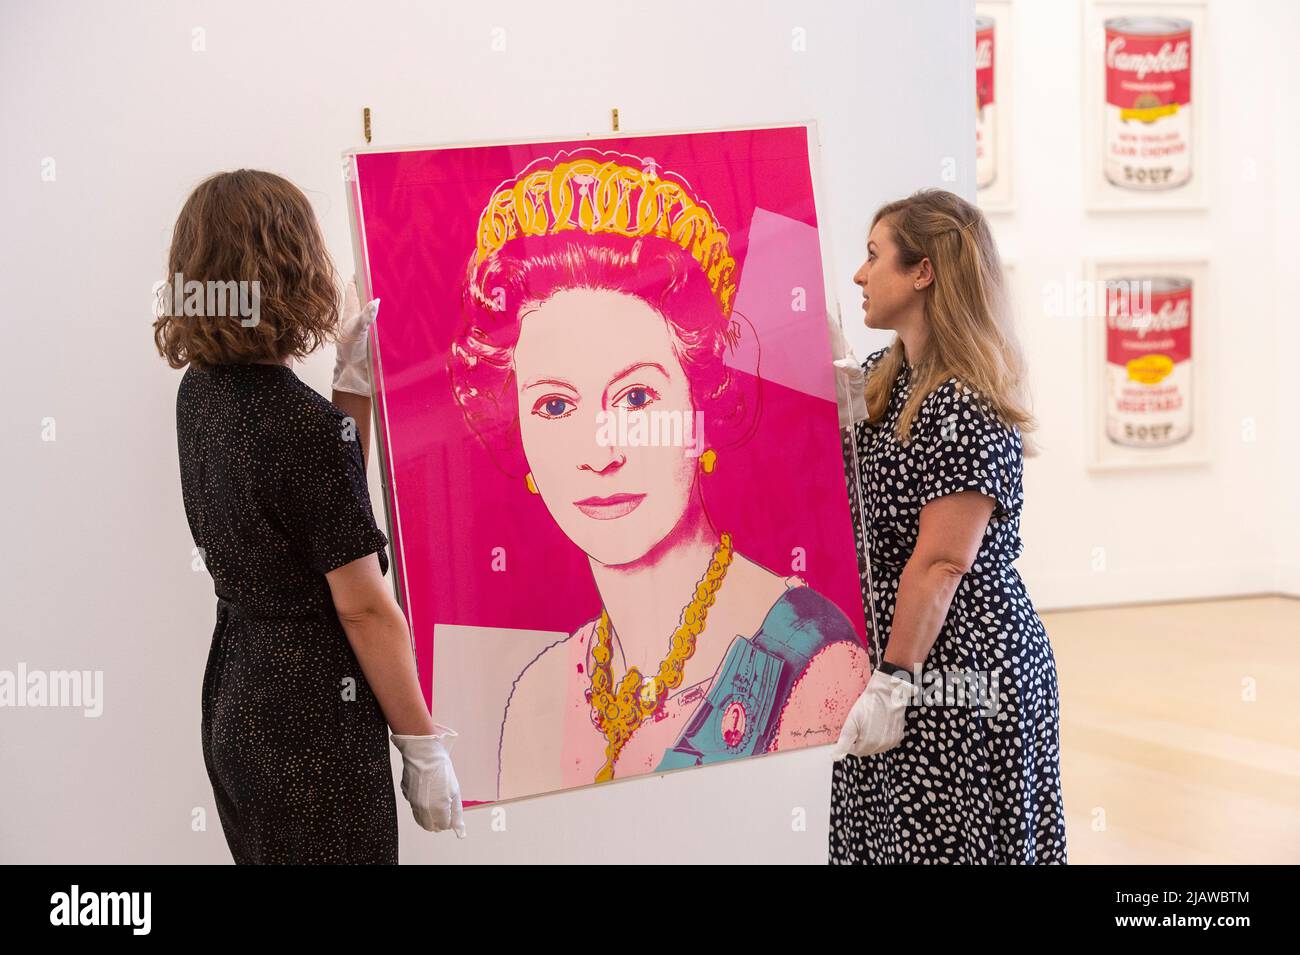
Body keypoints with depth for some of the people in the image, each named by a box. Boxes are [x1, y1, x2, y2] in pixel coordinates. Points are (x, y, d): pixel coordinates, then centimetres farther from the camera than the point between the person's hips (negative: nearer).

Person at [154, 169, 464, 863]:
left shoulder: (200, 392, 3)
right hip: (315, 723, -9)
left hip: (235, 704, 9)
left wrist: (354, 376, 11)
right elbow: (363, 605, -18)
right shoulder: (307, 425, -21)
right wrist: (423, 749, -11)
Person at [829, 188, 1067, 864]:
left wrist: (894, 682, -20)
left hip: (958, 661, -9)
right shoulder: (882, 377, 8)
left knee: (945, 843, 0)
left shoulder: (965, 407, -19)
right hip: (887, 651, 9)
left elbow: (941, 565, -21)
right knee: (882, 833, 16)